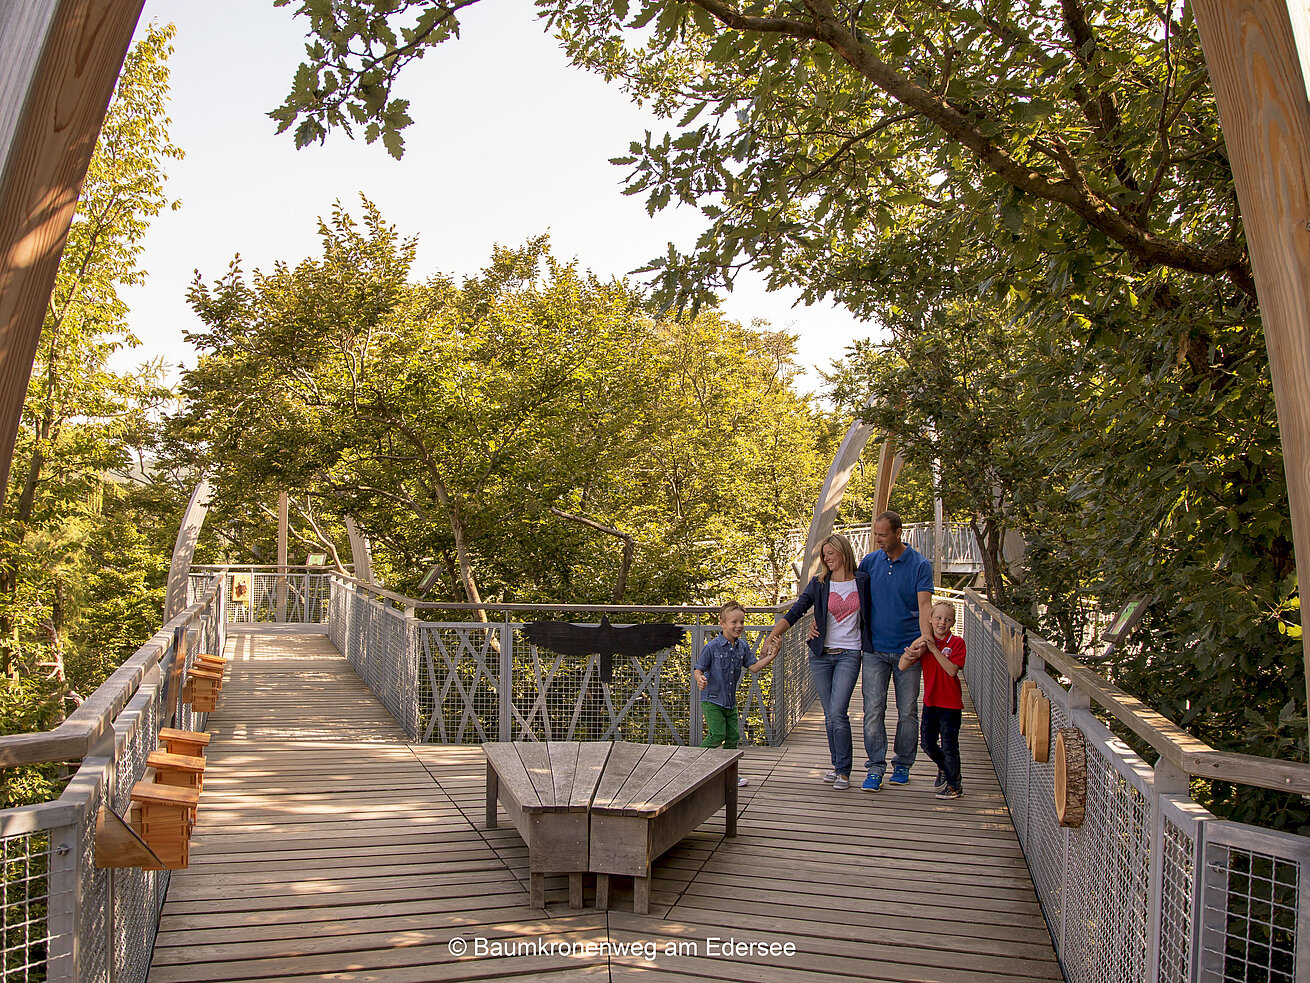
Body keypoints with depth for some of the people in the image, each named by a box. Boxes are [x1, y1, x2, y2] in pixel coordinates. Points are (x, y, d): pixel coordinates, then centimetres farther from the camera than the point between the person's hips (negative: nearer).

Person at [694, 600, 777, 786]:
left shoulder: (742, 647, 4)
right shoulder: (712, 647, -14)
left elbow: (754, 667, 2)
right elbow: (698, 669, -11)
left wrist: (772, 656, -10)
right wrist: (700, 679, -33)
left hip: (730, 701, 6)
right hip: (712, 700, -6)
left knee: (733, 736, 8)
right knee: (717, 735, -14)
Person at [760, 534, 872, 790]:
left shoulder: (862, 581, 2)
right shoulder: (819, 583, 4)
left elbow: (868, 614, 15)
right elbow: (796, 610, -4)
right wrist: (773, 636, -14)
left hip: (849, 654, -2)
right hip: (821, 654, 2)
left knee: (838, 713, -12)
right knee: (829, 715, 5)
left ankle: (844, 771, -1)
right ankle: (838, 766, 19)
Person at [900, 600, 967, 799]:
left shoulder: (957, 642, -9)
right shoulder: (924, 642, 2)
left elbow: (952, 670, -22)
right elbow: (902, 666, -6)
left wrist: (934, 649, -25)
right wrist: (914, 653, -26)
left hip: (950, 702, -5)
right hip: (930, 700, 5)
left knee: (949, 745, -1)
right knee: (928, 743, 13)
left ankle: (954, 784, 16)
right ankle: (943, 768, 41)